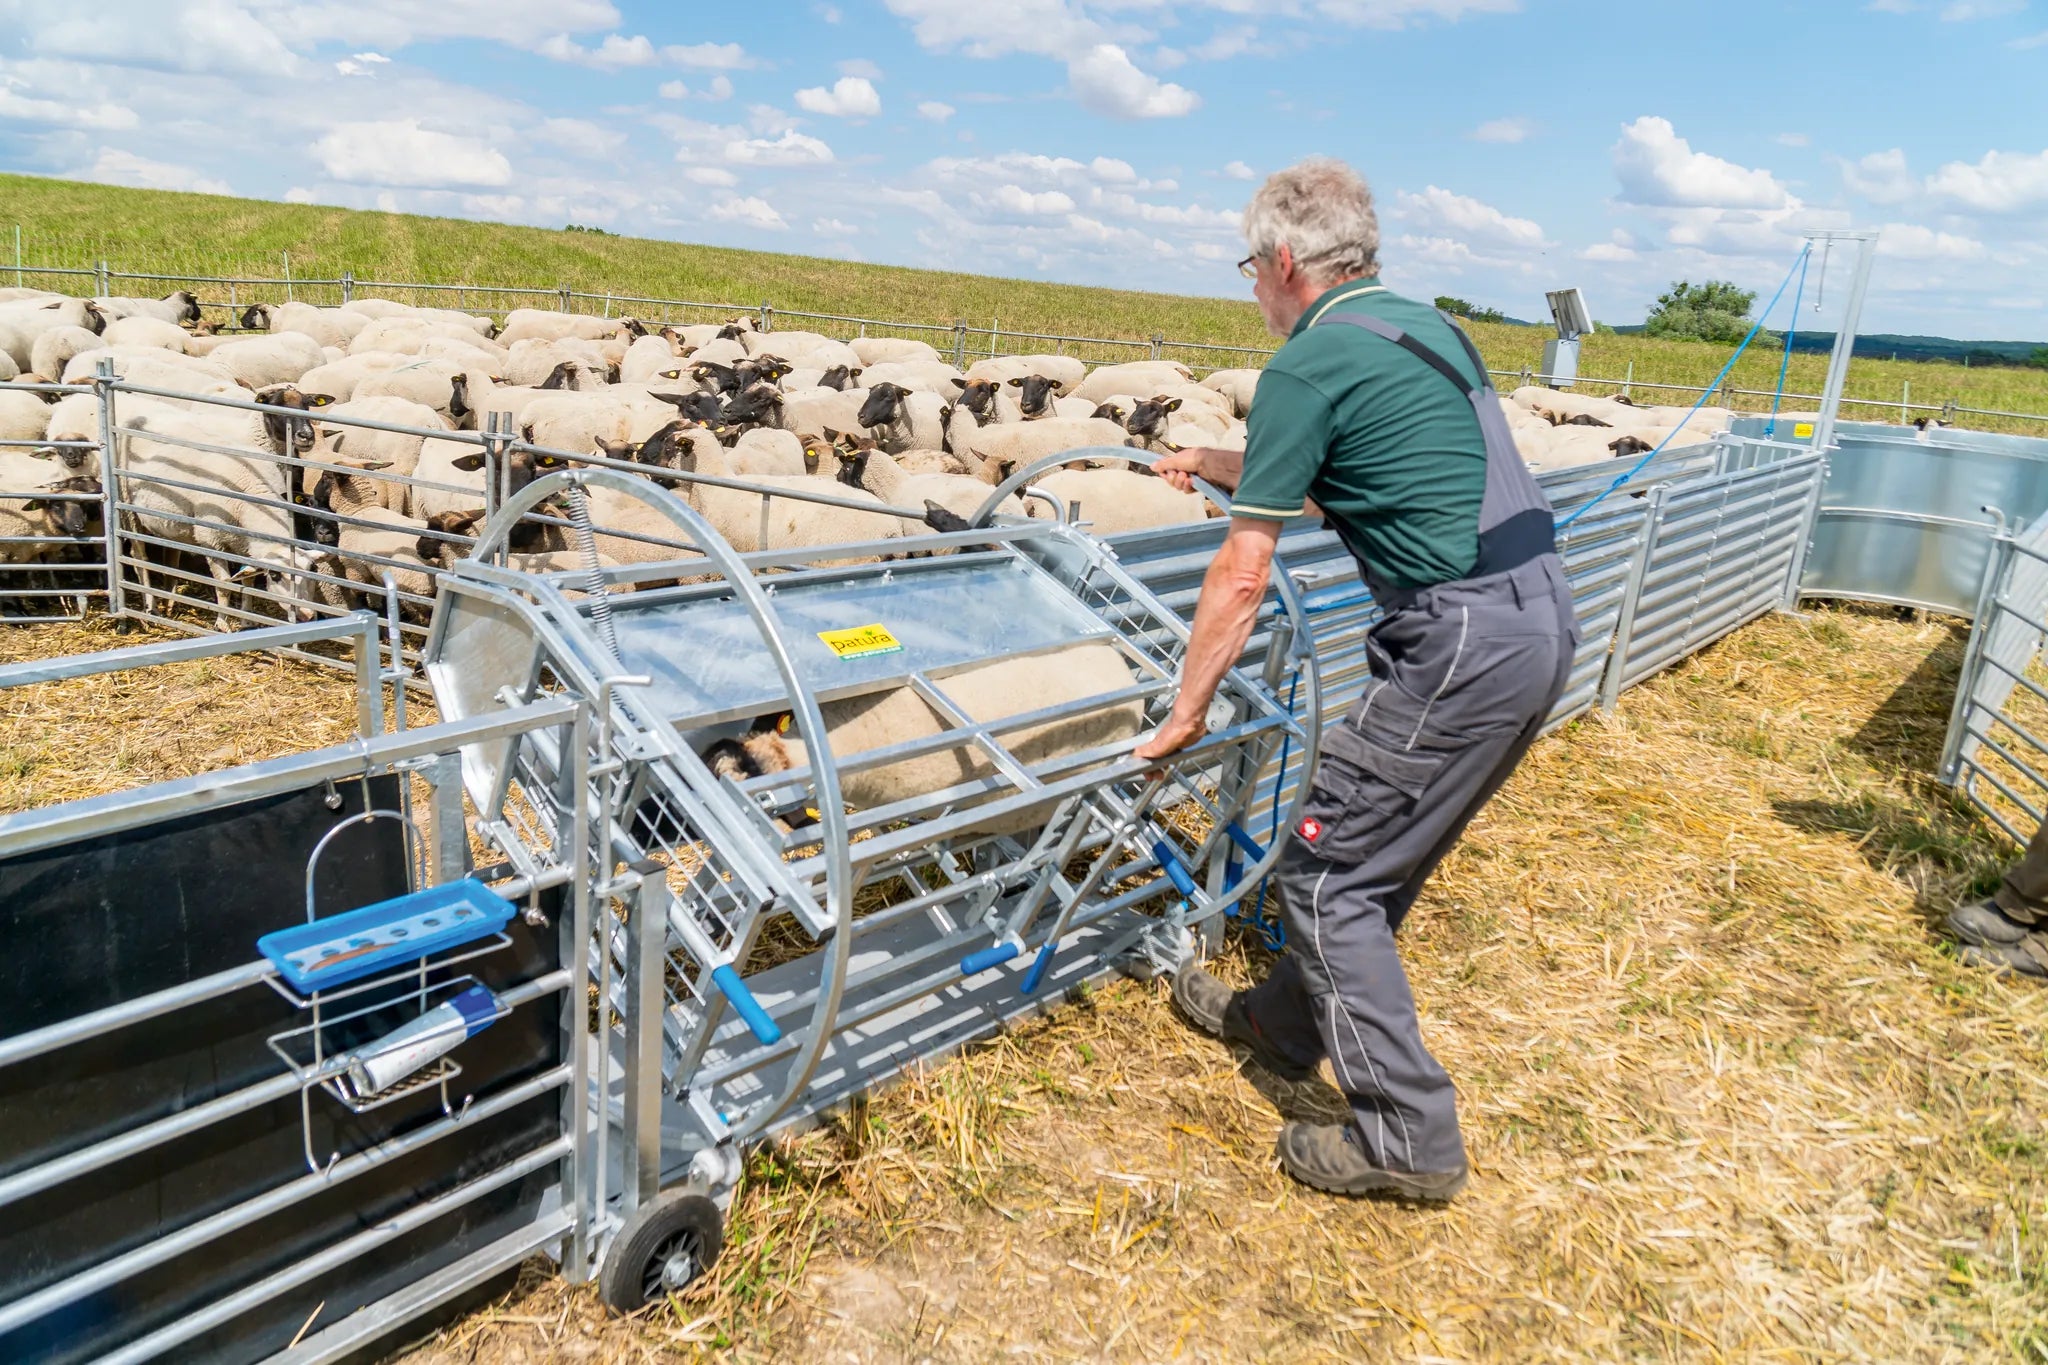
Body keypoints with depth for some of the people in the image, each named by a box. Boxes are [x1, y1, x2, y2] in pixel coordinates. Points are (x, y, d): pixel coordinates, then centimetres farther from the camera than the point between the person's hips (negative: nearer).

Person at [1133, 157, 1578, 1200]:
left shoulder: (1307, 365, -8)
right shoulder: (1427, 326, 18)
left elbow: (1243, 575, -7)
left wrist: (1185, 710, 3)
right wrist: (1216, 465, 41)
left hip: (1464, 644, -10)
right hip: (1544, 618, 10)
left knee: (1324, 872, 2)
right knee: (1381, 855, 21)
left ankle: (1407, 1136, 9)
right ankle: (1285, 1023, 39)